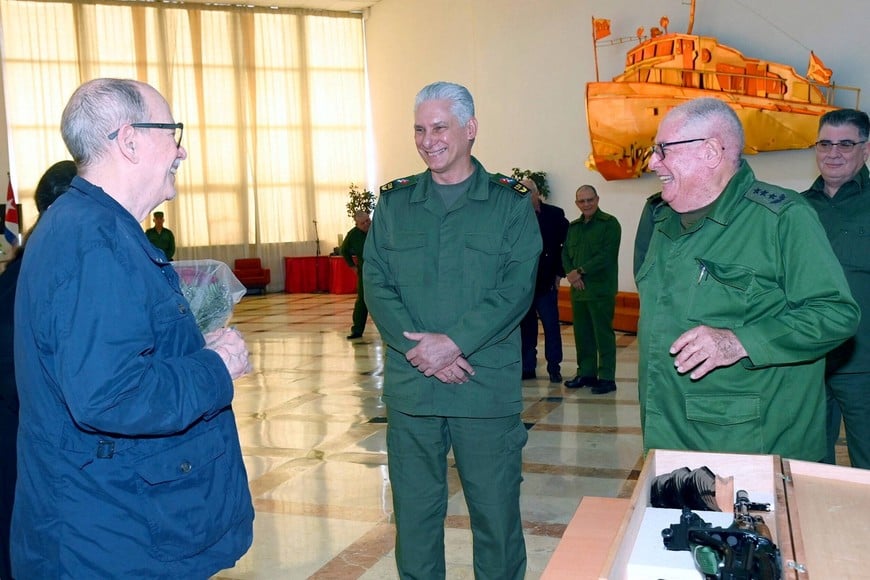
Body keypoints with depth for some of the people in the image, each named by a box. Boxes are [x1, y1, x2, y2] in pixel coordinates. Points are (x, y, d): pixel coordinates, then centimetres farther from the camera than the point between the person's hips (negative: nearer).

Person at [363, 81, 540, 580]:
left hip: (488, 386, -2)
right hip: (409, 385, 3)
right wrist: (419, 349, -12)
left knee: (496, 509, 8)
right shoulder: (394, 202, 9)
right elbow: (376, 284, 2)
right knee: (414, 509, 12)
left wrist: (454, 342, -17)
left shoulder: (510, 202, 1)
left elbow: (516, 288, -7)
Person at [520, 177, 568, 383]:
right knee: (526, 326, 7)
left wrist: (559, 273, -2)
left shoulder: (555, 215, 1)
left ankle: (554, 368, 10)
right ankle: (527, 367, 16)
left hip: (546, 281, -2)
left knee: (551, 325, 1)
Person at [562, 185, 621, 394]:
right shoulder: (573, 226, 16)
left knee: (603, 334, -3)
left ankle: (607, 377, 3)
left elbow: (607, 255, -14)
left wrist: (581, 271, -14)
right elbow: (565, 253, 13)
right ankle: (586, 373, 22)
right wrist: (570, 273, -7)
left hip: (601, 290, -6)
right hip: (578, 289, 6)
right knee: (582, 334, 11)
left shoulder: (610, 223, -4)